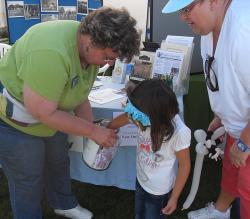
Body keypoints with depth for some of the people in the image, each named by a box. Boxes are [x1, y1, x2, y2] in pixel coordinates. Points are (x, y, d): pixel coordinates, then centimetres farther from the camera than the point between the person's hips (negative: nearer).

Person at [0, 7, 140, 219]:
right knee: (29, 183, 9)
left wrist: (95, 132, -6)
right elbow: (43, 112, -32)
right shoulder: (52, 53, -39)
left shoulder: (91, 47, -11)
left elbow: (79, 96, -1)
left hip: (48, 115, 8)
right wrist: (92, 131, -24)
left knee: (59, 162, 25)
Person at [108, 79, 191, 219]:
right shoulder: (144, 116, -24)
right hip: (141, 179, 5)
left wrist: (174, 198, -12)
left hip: (159, 191, -5)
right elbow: (124, 118, 0)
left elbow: (184, 165, -20)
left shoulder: (179, 132, -35)